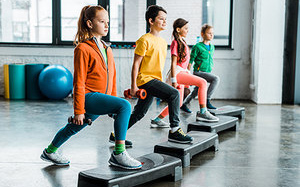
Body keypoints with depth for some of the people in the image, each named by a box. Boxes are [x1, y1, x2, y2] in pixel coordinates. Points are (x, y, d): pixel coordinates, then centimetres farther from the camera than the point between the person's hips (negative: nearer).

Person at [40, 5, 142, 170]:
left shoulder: (107, 49, 15)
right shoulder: (83, 49, -9)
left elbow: (112, 78, 20)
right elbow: (79, 82, -12)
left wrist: (113, 99, 20)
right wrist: (79, 110, -13)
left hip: (102, 98, 8)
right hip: (89, 96, -8)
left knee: (74, 128, 22)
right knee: (125, 106, -27)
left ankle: (50, 151, 46)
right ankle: (119, 154, -24)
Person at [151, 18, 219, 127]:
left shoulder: (183, 42, 20)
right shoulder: (176, 43, -7)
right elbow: (173, 63, -13)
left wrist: (188, 74, 25)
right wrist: (174, 80, -17)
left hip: (182, 73, 10)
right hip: (177, 72, -10)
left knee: (178, 104, 12)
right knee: (202, 82, -23)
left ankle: (156, 120, 19)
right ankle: (202, 112, -23)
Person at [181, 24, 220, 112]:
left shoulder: (212, 47, 11)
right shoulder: (197, 47, -11)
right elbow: (190, 61, -10)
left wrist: (210, 72, 23)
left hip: (208, 72, 8)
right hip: (198, 72, -8)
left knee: (196, 91, 16)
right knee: (216, 79, -26)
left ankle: (184, 105, 35)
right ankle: (207, 101, -20)